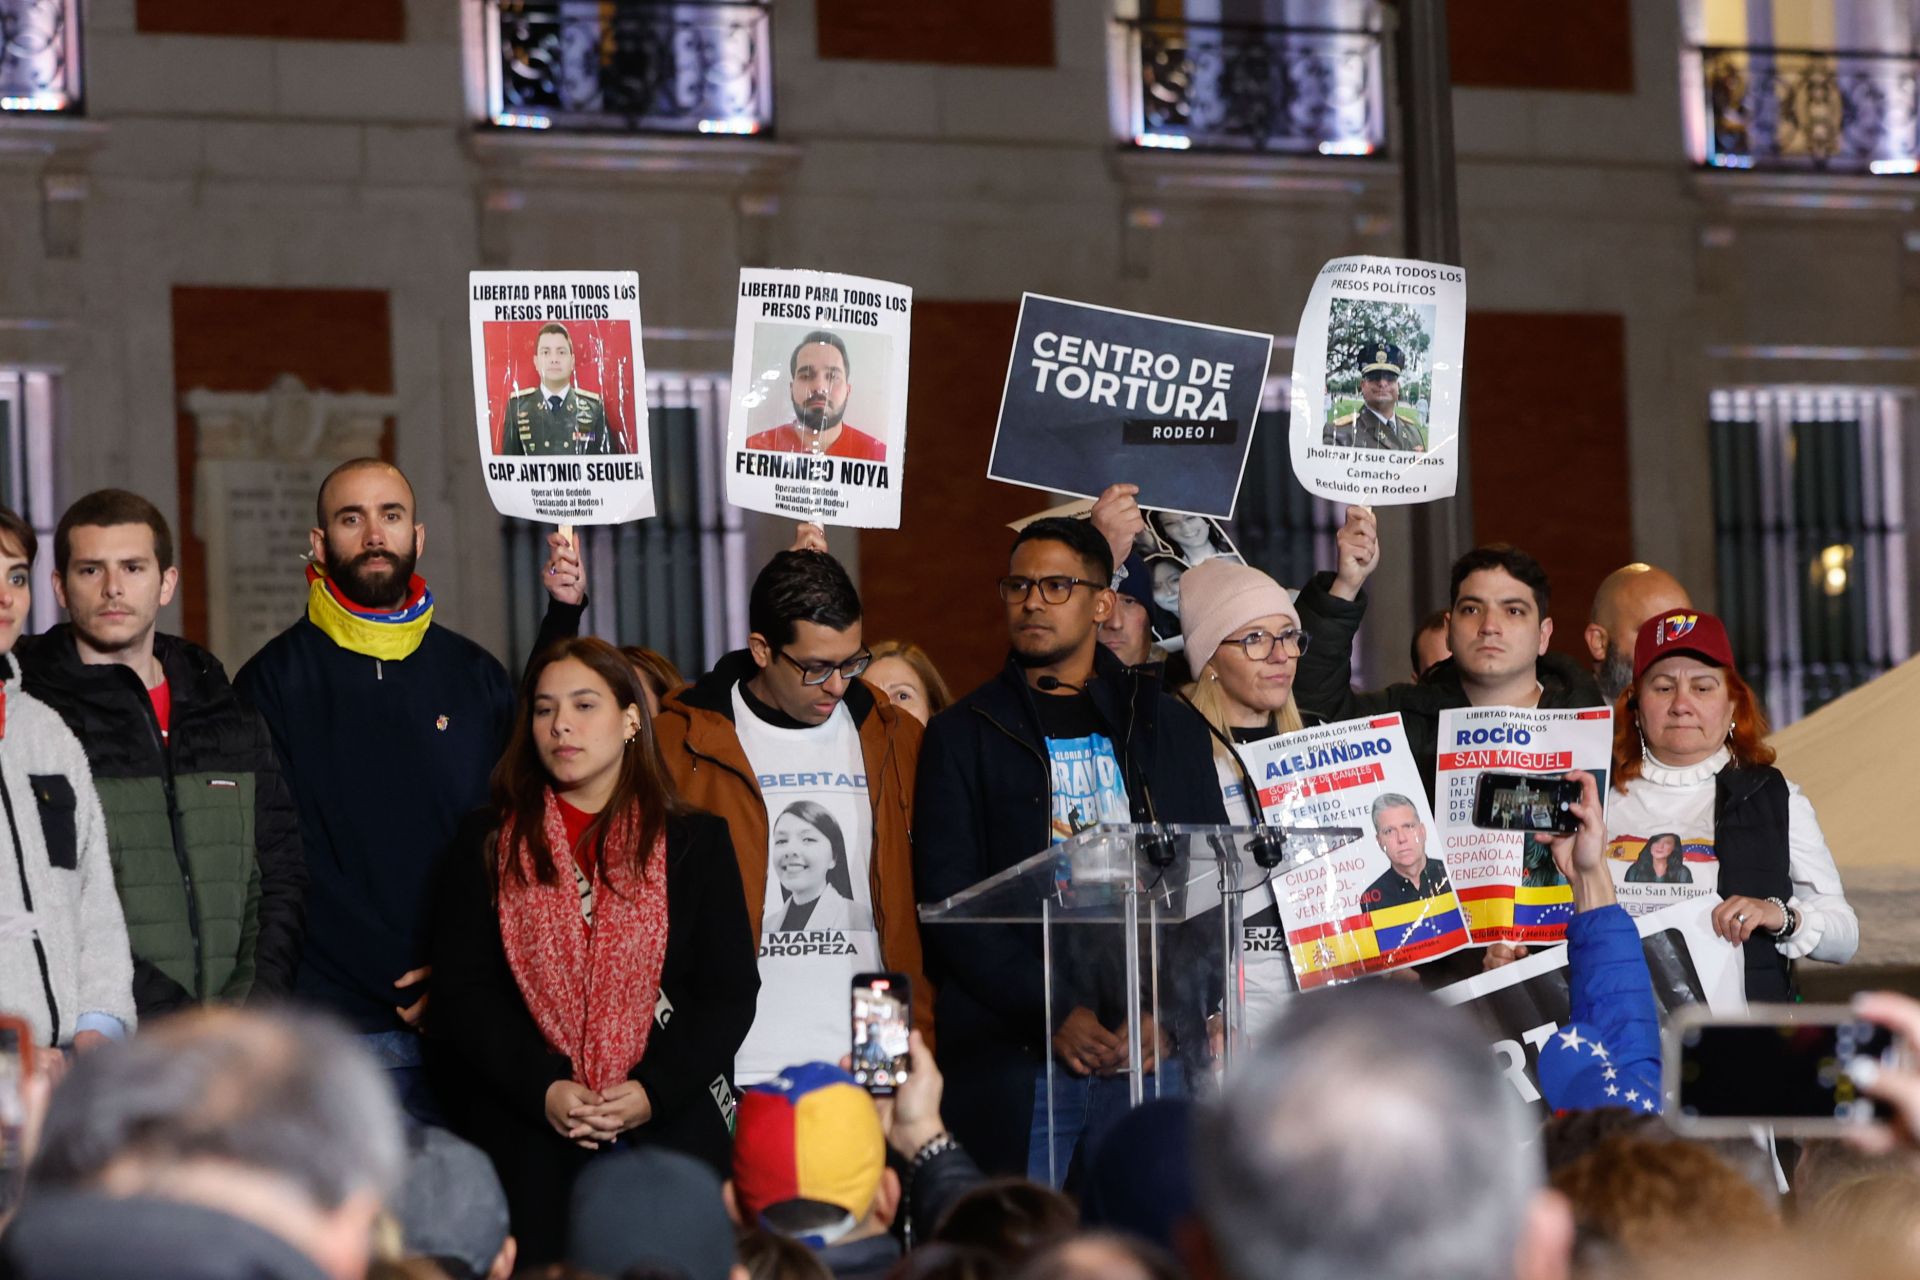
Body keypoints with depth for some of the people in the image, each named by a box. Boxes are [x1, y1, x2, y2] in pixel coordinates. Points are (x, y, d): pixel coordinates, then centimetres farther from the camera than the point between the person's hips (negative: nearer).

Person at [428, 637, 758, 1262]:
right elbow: (462, 991, 2)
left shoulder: (695, 843, 9)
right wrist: (542, 1090, -12)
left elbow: (730, 991, 3)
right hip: (526, 1132, 0)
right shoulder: (486, 846, 9)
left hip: (671, 1121, 0)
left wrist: (656, 1090, -11)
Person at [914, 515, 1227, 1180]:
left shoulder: (1167, 724, 14)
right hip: (1016, 1064, -2)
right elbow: (948, 904, -1)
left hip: (1157, 1049, 2)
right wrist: (1053, 1015, -12)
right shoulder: (963, 736, 8)